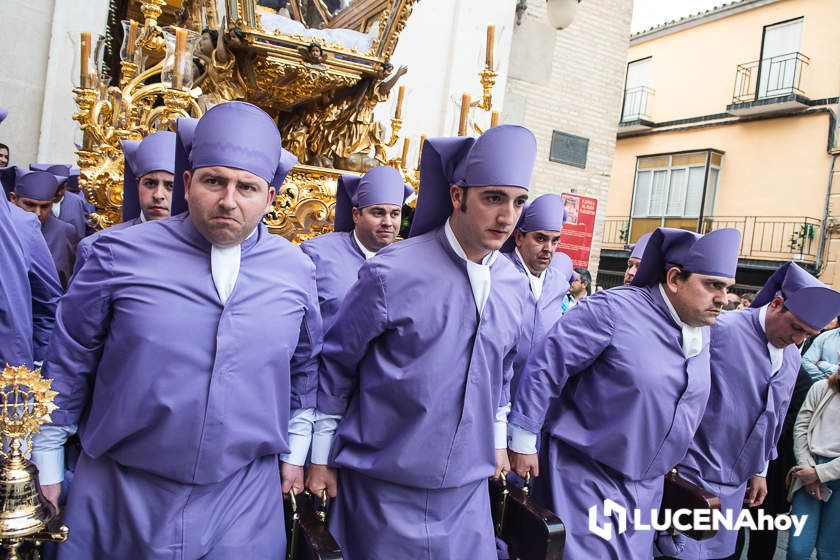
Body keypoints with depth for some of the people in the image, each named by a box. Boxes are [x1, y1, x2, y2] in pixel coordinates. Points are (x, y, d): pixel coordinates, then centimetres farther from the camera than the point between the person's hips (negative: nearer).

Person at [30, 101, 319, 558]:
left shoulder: (295, 271, -4)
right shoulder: (122, 255, -10)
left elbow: (304, 368, 9)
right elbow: (69, 360, -1)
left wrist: (294, 452, 12)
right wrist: (47, 460, 5)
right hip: (119, 492, 0)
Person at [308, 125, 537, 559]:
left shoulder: (514, 285, -1)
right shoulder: (391, 272, -18)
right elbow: (336, 363, -8)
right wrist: (322, 455, -2)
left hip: (468, 487, 5)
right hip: (386, 488, -4)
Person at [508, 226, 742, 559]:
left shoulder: (702, 331, 4)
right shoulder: (613, 310, -20)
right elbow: (546, 366, -20)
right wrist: (523, 441, -16)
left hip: (646, 488, 7)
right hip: (585, 478, -7)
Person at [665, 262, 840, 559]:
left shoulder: (793, 358, 9)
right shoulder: (721, 329, -18)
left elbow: (774, 422, 19)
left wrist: (760, 471, 22)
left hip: (736, 483, 8)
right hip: (695, 476, -7)